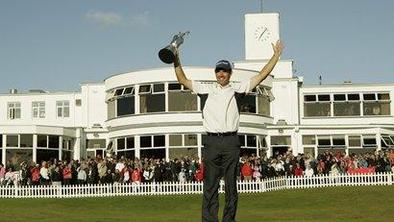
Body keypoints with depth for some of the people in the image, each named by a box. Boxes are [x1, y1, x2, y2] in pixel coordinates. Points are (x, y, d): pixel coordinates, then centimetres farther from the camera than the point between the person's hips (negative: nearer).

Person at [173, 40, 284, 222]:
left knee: (231, 185, 4)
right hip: (211, 142, 0)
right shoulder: (206, 89, 13)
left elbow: (261, 76, 10)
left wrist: (276, 55, 8)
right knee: (210, 185, 0)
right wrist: (176, 60, 6)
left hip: (231, 142, 0)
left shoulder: (238, 89, 11)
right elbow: (183, 80, 16)